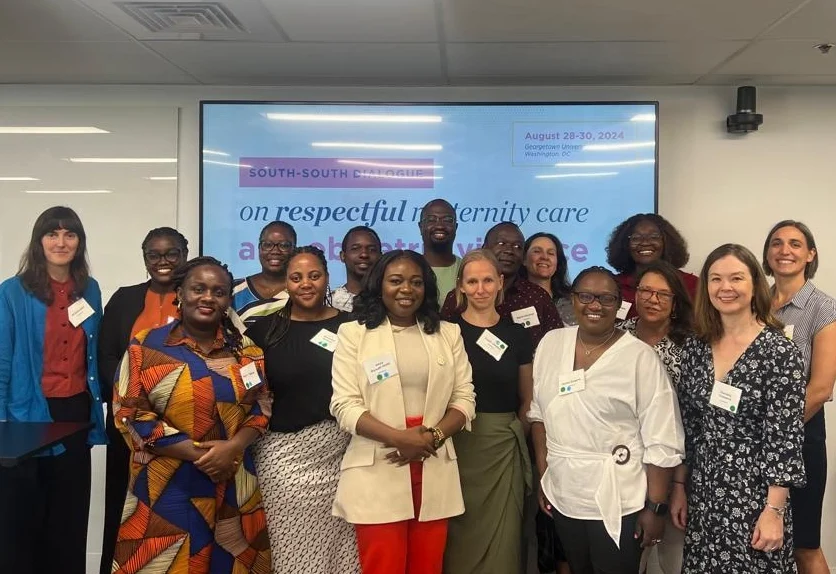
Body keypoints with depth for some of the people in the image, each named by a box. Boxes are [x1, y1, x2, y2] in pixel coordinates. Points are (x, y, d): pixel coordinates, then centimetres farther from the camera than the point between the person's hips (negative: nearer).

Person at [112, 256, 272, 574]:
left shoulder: (245, 348, 6)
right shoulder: (147, 346, -3)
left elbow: (261, 406, 6)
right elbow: (131, 415, -8)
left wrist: (234, 446, -13)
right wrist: (198, 452, -15)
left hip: (233, 485, 3)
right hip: (167, 488, -2)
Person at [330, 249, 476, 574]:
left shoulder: (448, 333, 10)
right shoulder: (354, 333, 1)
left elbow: (464, 399, 6)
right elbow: (344, 405, -6)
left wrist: (431, 438, -12)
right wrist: (400, 438, -17)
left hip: (434, 471, 3)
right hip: (376, 473, -2)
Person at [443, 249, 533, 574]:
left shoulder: (516, 334, 4)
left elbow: (527, 399, 12)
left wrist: (512, 431, 1)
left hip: (504, 445, 2)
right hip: (457, 444, -2)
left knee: (501, 536, 11)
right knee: (461, 536, 10)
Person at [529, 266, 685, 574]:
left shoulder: (641, 357, -14)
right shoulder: (551, 343, 0)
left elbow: (662, 442, -12)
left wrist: (655, 508, -11)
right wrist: (543, 477, 8)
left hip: (618, 502, -4)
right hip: (563, 495, 5)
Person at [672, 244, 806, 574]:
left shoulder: (780, 352, -12)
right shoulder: (695, 347, 2)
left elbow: (785, 437, -13)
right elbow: (685, 425, 8)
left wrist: (774, 511, -15)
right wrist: (679, 487, 8)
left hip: (754, 493, -4)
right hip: (702, 492, 5)